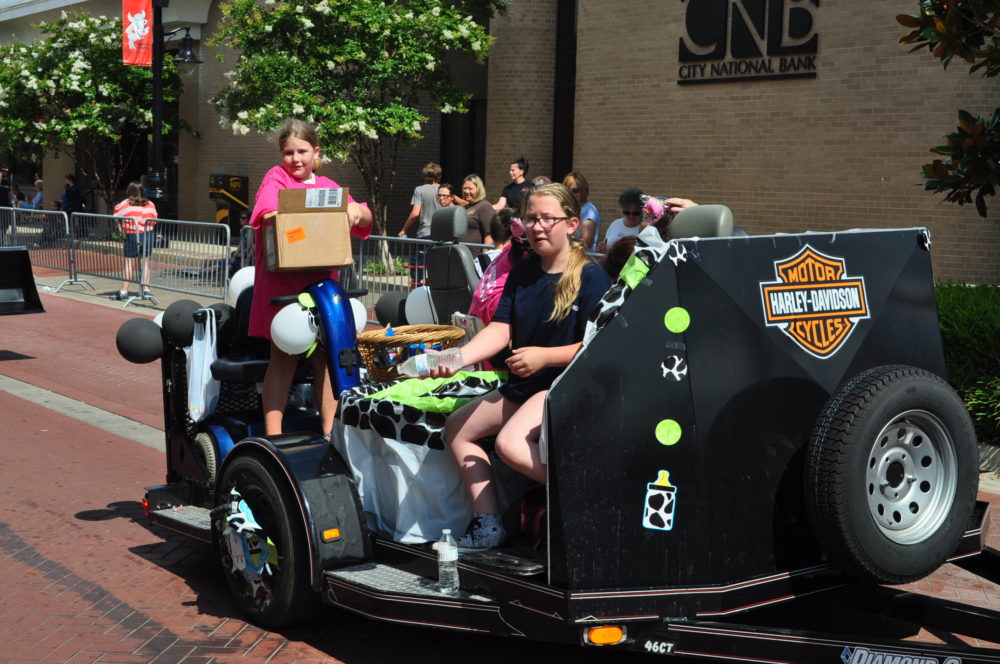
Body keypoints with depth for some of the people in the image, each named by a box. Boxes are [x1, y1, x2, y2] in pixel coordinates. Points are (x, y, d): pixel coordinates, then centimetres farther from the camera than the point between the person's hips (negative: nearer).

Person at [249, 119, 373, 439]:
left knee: (325, 356, 9)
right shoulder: (276, 178, 2)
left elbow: (364, 219, 9)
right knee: (284, 356, -4)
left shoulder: (327, 186, 16)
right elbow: (268, 210, -18)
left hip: (321, 280, 5)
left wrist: (357, 210, -13)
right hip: (282, 279, -5)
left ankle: (330, 432, 18)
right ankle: (273, 436, -1)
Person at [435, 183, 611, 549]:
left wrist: (544, 356, -23)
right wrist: (457, 357, -17)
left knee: (510, 442, -31)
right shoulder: (522, 273, 8)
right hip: (522, 385, 9)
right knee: (456, 428, 9)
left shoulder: (590, 276, -12)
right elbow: (500, 330, -1)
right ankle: (488, 523, 6)